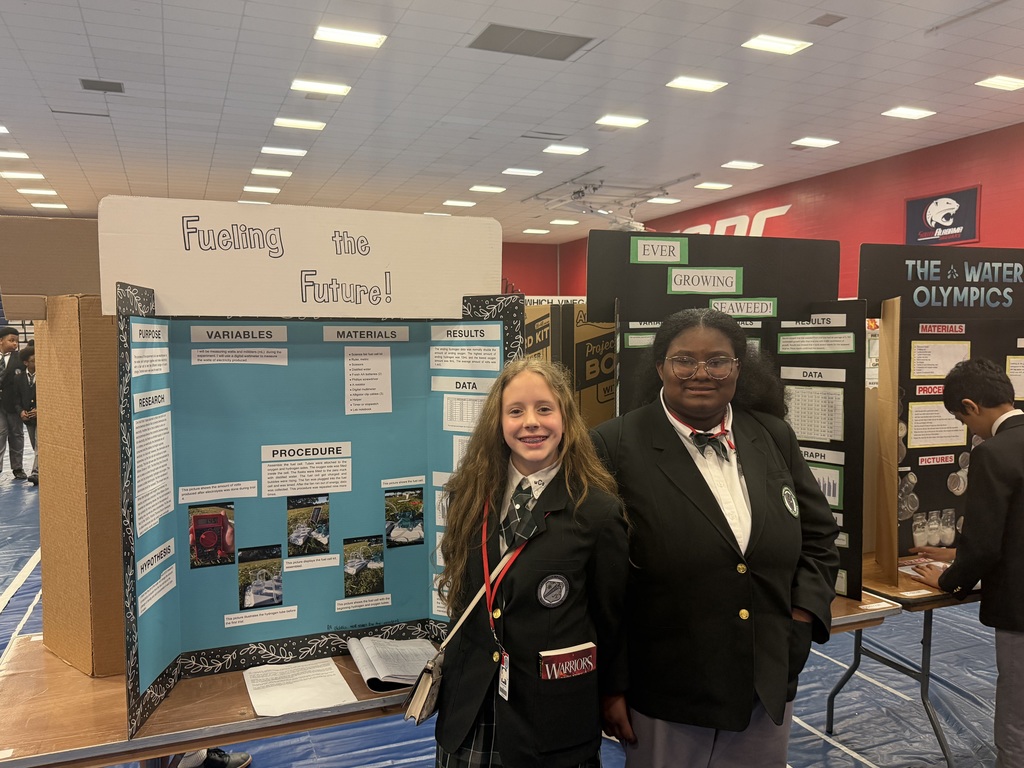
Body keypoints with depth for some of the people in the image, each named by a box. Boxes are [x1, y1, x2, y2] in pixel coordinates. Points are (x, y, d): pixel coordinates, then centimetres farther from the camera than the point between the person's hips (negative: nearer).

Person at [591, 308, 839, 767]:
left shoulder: (774, 437, 3)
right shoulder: (617, 446, -13)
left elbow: (818, 534, 12)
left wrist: (801, 616, -1)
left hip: (768, 687, 5)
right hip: (663, 695, -4)